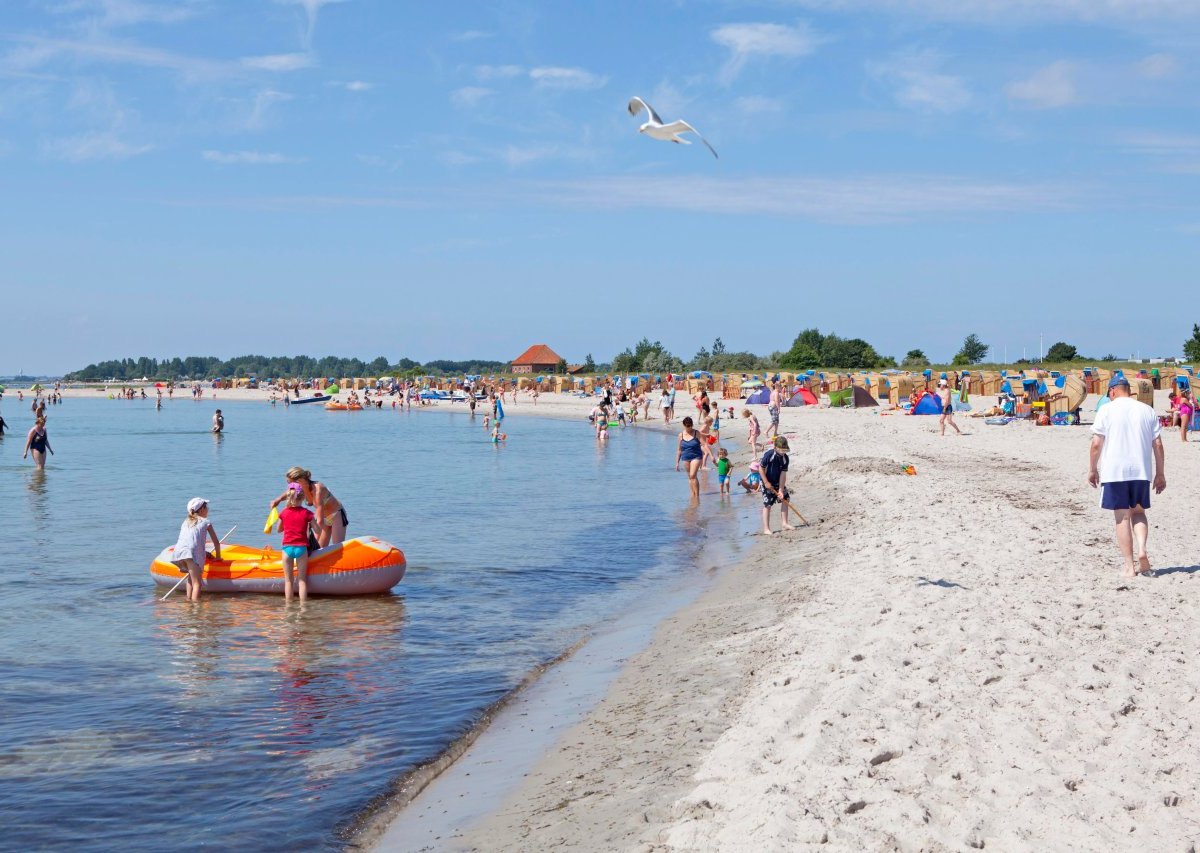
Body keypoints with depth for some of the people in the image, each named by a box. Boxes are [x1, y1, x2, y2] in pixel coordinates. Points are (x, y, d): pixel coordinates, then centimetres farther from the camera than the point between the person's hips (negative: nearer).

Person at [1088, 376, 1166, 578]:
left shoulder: (1107, 410, -2)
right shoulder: (1147, 411, 8)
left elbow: (1096, 443, -5)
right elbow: (1158, 445, 7)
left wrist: (1092, 470, 6)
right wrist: (1160, 474, 13)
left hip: (1114, 471, -3)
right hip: (1141, 471, 3)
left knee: (1122, 517, 2)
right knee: (1138, 512, 18)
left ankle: (1130, 567, 2)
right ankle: (1141, 550, -6)